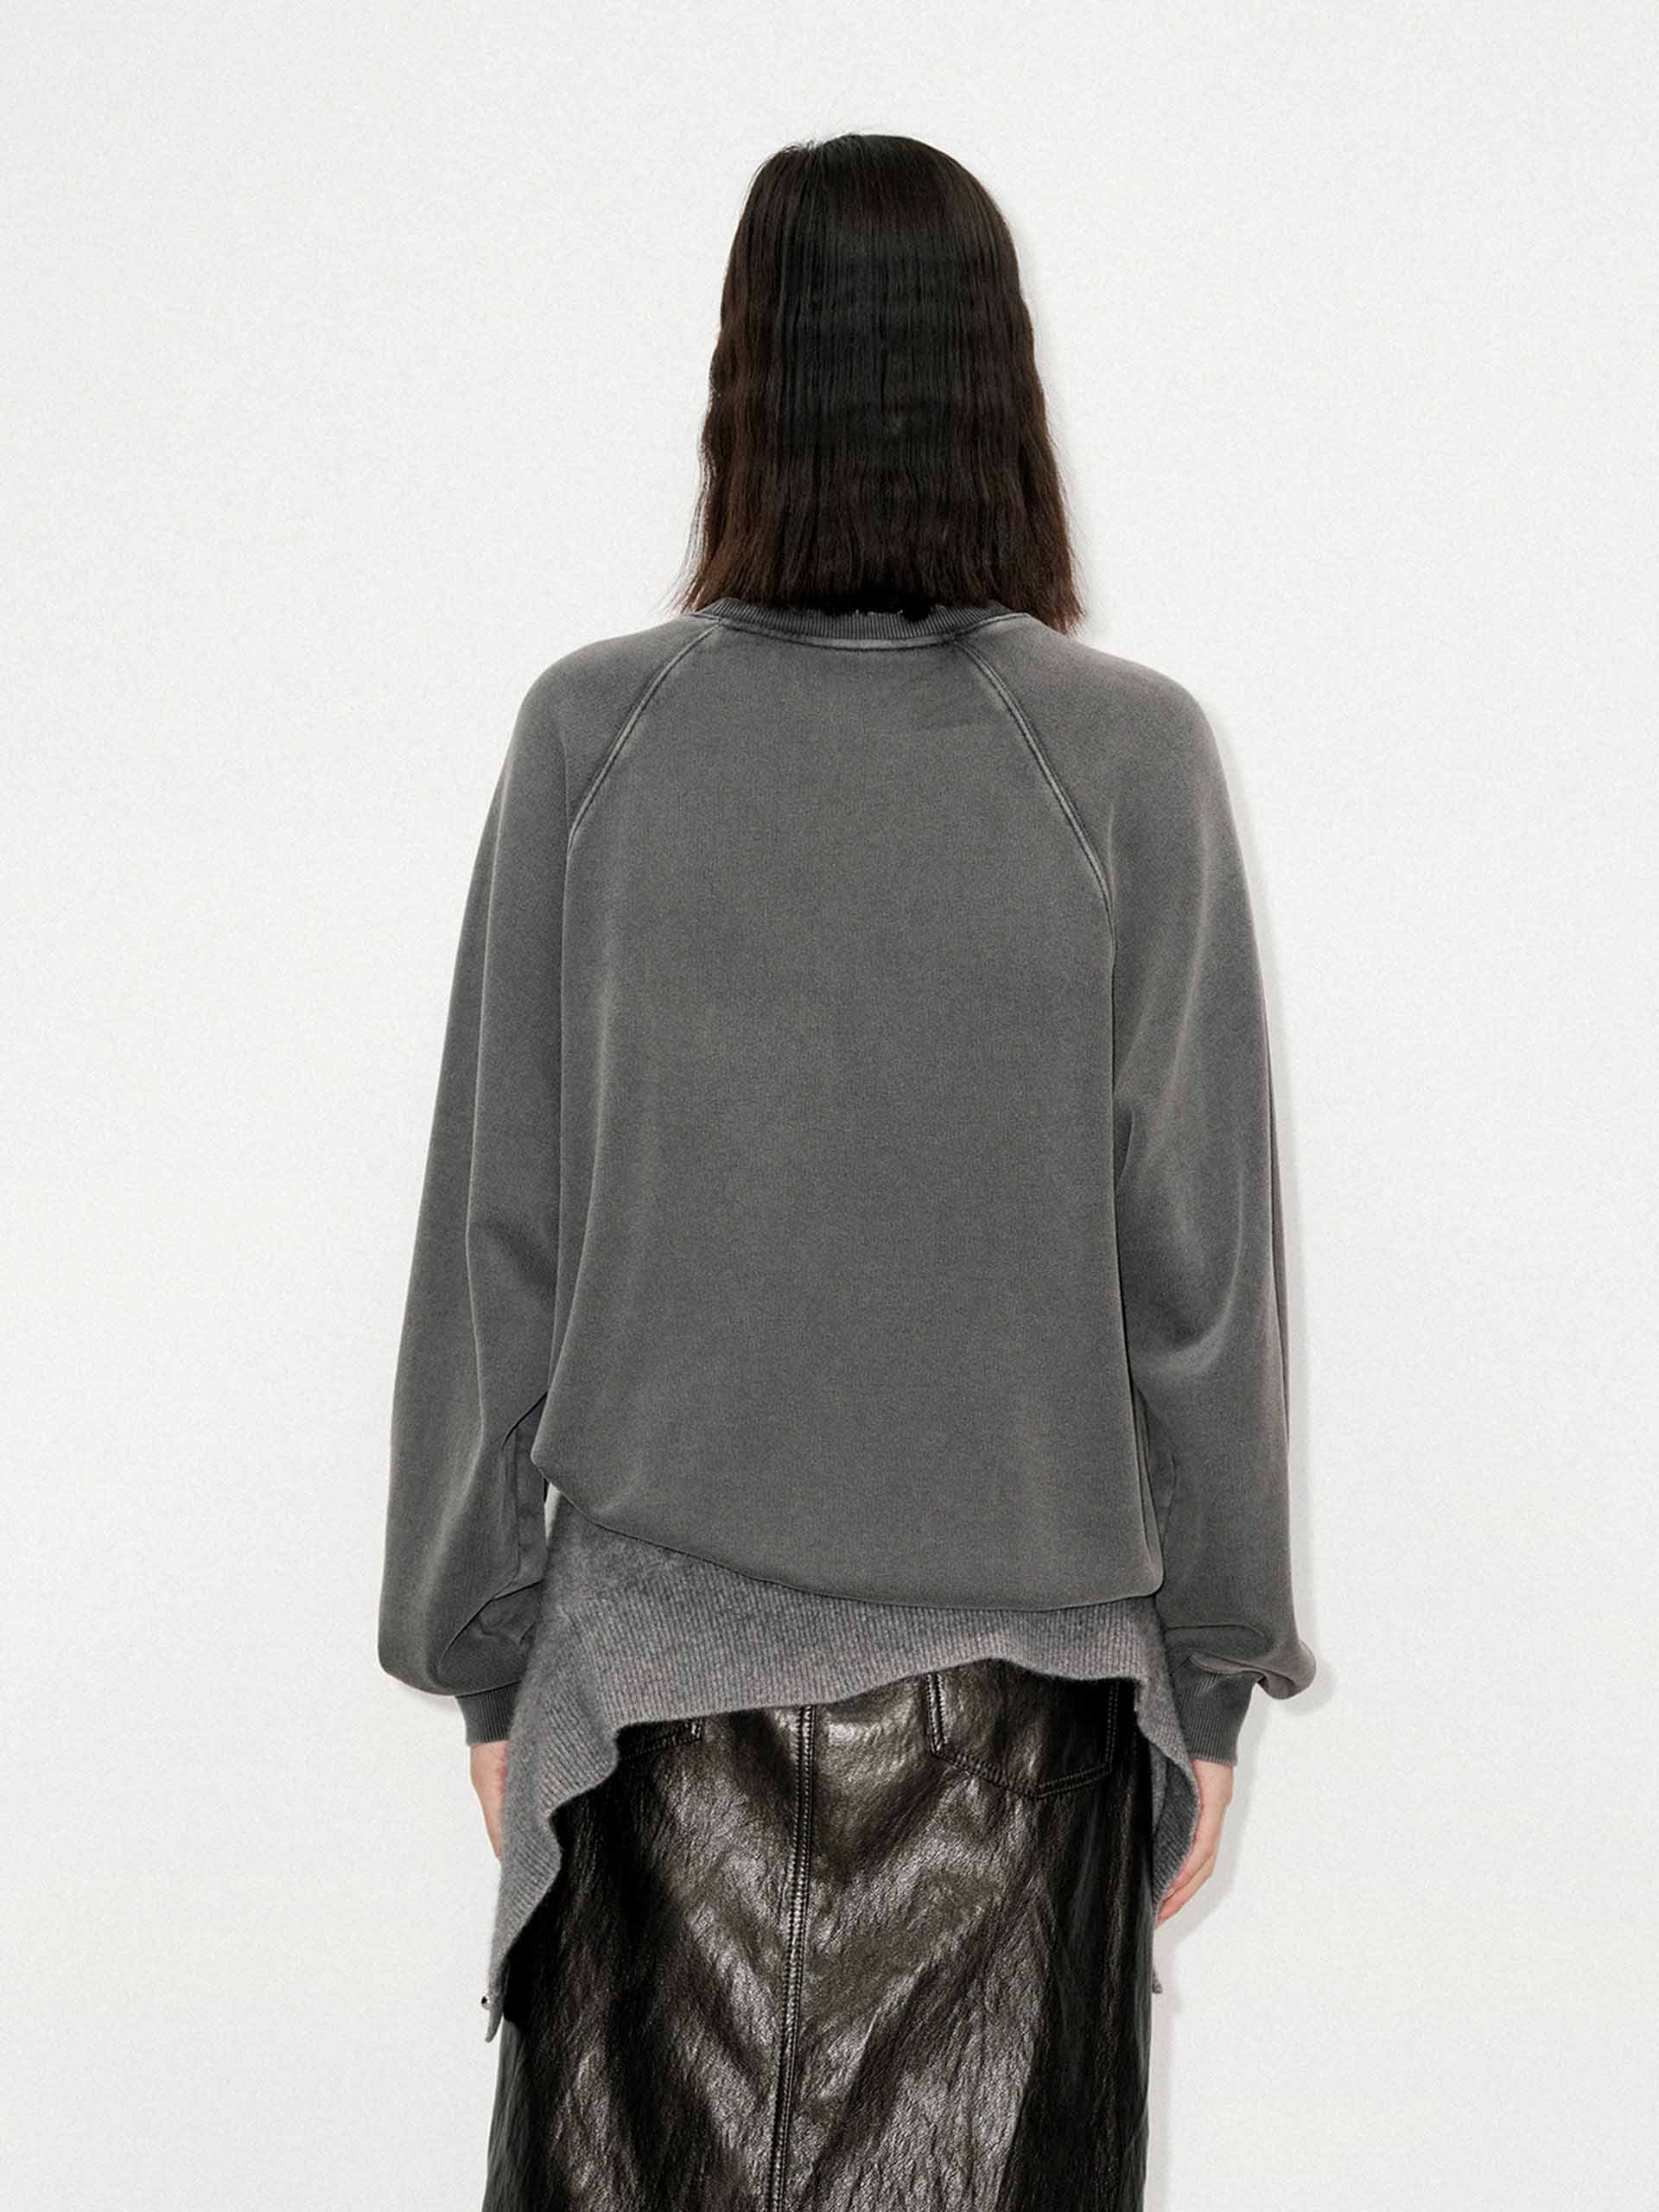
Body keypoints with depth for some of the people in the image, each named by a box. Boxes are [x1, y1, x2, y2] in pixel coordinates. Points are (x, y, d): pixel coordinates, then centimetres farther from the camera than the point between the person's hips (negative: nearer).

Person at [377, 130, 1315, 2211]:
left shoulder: (596, 729, -8)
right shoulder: (1130, 753, -10)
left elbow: (495, 1236, -4)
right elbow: (1197, 1260, -6)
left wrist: (486, 1651, 8)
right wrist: (1210, 1673, 5)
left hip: (659, 1647, 1)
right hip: (1025, 1652, 0)